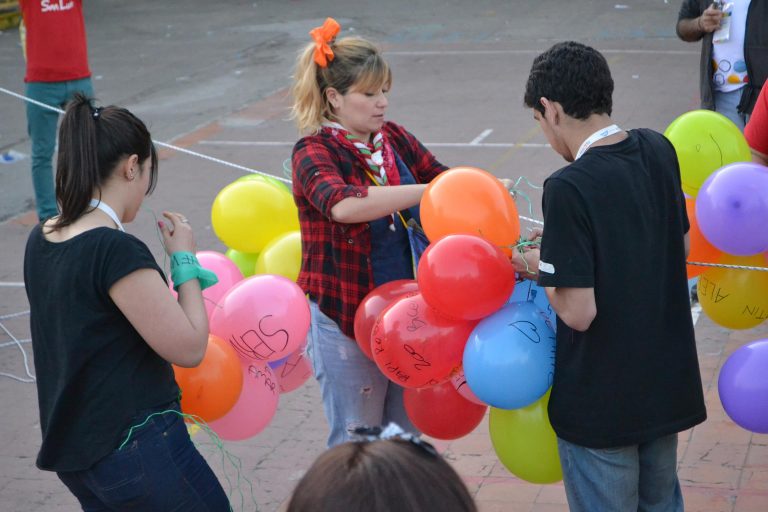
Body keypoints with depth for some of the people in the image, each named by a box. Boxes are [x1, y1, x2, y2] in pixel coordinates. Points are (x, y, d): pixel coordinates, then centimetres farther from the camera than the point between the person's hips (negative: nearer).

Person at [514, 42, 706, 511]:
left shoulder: (569, 188, -25)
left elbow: (579, 312, -25)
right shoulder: (659, 150, -4)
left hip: (601, 402, -6)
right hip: (668, 382, 6)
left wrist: (540, 267, -5)